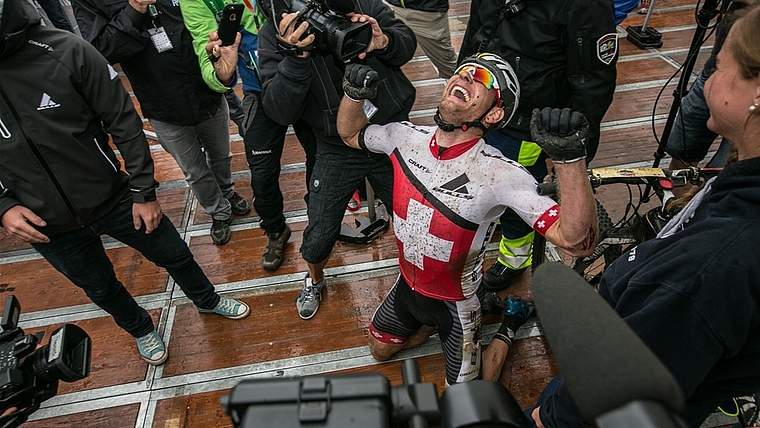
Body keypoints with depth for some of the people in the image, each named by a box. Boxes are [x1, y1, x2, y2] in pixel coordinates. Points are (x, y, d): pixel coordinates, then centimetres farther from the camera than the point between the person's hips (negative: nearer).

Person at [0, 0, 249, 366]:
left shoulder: (66, 51, -20)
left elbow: (123, 122, -12)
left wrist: (143, 191, -9)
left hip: (115, 199, -1)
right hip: (46, 228, 2)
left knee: (175, 255, 17)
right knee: (101, 289, 23)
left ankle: (207, 300, 49)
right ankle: (140, 329, 55)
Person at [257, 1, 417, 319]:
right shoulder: (274, 34, -11)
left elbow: (408, 43, -1)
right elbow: (281, 112, -19)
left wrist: (383, 42, -24)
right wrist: (295, 57, -34)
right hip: (337, 150, -1)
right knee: (319, 237, 6)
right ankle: (315, 280, 43)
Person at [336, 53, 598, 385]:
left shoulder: (498, 173, -32)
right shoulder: (405, 137, -16)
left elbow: (577, 242, -40)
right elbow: (350, 134, 3)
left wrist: (571, 158, -55)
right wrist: (353, 95, -19)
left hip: (457, 300, -4)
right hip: (407, 285, 5)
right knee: (379, 351, 28)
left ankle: (508, 326, 34)